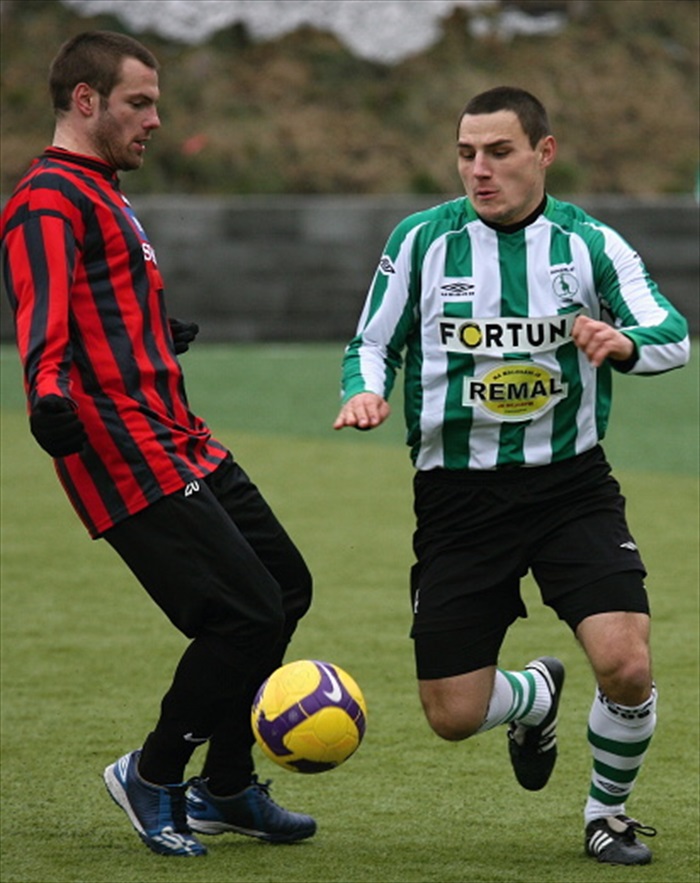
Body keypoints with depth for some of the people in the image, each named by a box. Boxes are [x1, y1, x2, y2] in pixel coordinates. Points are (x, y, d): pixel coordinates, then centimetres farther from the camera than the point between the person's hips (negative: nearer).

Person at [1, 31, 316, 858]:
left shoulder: (99, 195, 21)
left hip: (184, 448, 11)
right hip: (132, 460, -11)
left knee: (284, 588, 13)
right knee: (247, 615, -12)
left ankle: (225, 789, 22)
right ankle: (153, 775, 6)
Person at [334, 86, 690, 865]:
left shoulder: (589, 243, -2)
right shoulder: (420, 241, -1)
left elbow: (671, 336, -11)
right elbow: (372, 343, 9)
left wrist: (625, 342, -33)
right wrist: (365, 390, -14)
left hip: (570, 483, -1)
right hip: (457, 497, 1)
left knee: (625, 662, -20)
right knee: (452, 714, -1)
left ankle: (608, 810, 10)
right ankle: (535, 697, 38)